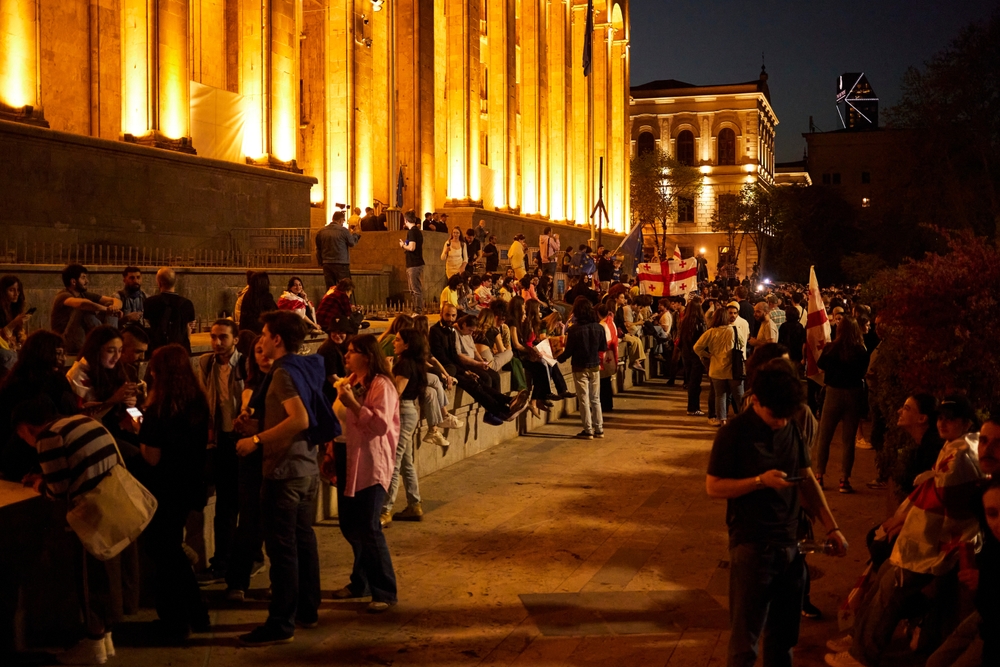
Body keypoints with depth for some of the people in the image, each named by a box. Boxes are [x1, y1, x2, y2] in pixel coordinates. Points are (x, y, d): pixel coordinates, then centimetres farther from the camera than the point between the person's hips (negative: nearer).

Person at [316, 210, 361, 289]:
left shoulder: (321, 231, 5)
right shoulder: (343, 230, -10)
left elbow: (318, 249, 10)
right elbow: (352, 243, 2)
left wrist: (320, 263, 19)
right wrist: (355, 234, 21)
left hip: (327, 264, 5)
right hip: (341, 264, -5)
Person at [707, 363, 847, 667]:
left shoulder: (793, 427, 4)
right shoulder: (734, 434, -11)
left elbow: (807, 480, 12)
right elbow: (713, 486, -9)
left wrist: (831, 527, 7)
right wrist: (761, 481, -20)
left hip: (790, 544, 5)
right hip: (752, 547, -5)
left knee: (783, 636, 15)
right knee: (745, 641, -1)